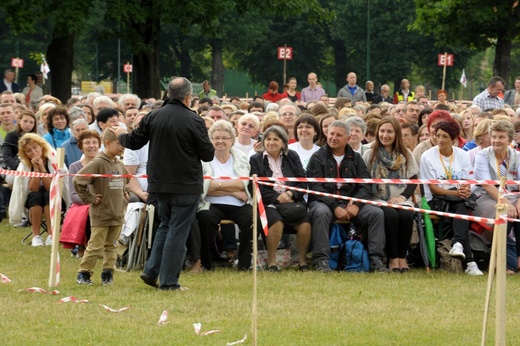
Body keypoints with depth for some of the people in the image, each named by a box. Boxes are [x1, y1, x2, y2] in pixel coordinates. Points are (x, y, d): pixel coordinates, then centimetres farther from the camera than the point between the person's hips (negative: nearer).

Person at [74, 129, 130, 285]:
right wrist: (89, 198, -13)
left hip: (118, 214, 7)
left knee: (111, 246, 11)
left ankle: (108, 274, 17)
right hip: (101, 214, -7)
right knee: (95, 246, -3)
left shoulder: (120, 165, 9)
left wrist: (125, 195, 17)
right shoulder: (98, 163, -14)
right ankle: (83, 274, 6)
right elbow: (78, 180, -17)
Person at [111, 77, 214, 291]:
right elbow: (208, 155, -10)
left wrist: (121, 135, 32)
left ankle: (151, 271, 15)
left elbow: (134, 142, 10)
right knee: (177, 231, 1)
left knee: (166, 225, 22)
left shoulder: (153, 117, 0)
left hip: (159, 183, 5)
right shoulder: (194, 121, -14)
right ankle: (169, 281, 2)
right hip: (186, 185, -5)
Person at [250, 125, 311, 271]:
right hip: (269, 203, -2)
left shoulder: (292, 157, 17)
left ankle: (302, 261, -13)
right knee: (276, 220, -36)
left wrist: (290, 194, -10)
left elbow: (303, 183, 10)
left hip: (293, 200, 2)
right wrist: (277, 198, -12)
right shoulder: (256, 160, 9)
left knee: (305, 223, -28)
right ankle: (271, 262, -24)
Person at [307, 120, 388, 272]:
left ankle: (376, 260, -20)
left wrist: (356, 204, -15)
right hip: (324, 201, -3)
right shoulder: (318, 157, 4)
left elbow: (365, 186, 6)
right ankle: (320, 260, -35)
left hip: (351, 202, 3)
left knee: (377, 213, -19)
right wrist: (335, 207, -19)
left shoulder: (355, 159, 15)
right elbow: (315, 187, -7)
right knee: (321, 213, -38)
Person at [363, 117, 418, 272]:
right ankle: (392, 258, -24)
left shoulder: (406, 154, 15)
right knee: (391, 215, -34)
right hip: (379, 200, -2)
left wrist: (403, 196, -8)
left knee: (406, 215, -32)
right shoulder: (369, 155, 10)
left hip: (401, 200, 2)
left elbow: (413, 180, 9)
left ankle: (402, 256, -20)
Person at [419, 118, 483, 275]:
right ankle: (469, 261, -43)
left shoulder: (462, 155, 10)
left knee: (462, 206, -35)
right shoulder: (428, 156, -1)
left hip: (460, 200, 3)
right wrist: (455, 193, -19)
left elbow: (466, 184, 6)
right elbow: (433, 188, -6)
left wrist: (465, 190, -19)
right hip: (436, 201, -3)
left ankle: (458, 244, -55)